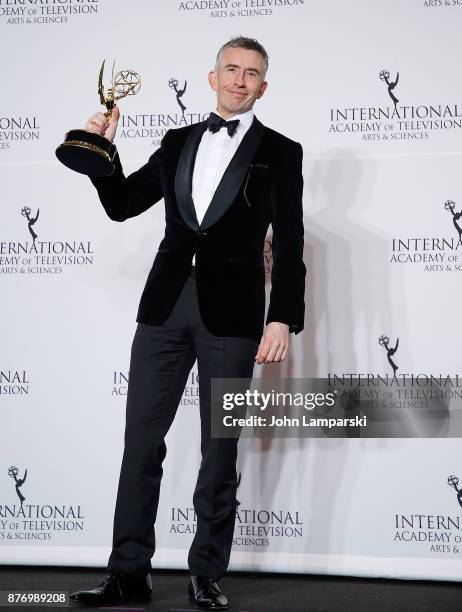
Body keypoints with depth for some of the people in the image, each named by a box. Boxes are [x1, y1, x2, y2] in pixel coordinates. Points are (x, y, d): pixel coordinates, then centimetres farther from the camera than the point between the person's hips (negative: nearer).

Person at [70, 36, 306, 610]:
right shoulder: (178, 142, 15)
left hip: (232, 312, -3)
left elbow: (289, 246, -2)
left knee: (219, 449, 4)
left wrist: (282, 320, -11)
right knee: (141, 439, 2)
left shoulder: (280, 152, 4)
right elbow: (121, 205, 16)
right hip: (166, 304, 3)